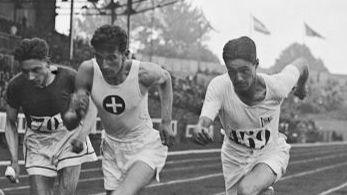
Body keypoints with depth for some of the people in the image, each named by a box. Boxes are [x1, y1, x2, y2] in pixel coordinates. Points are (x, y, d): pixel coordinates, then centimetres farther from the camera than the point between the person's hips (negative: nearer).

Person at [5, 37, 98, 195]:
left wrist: (80, 136, -22)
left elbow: (89, 111, -4)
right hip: (37, 141, 1)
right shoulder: (16, 86, -18)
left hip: (69, 135, -1)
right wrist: (14, 161, -8)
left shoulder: (69, 77, -21)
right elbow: (10, 122, -1)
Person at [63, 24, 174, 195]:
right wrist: (76, 110, -34)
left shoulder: (143, 73, -23)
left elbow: (165, 79, 4)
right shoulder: (88, 71, -17)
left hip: (145, 147, -4)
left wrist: (166, 122, -1)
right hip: (112, 148, 4)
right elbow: (71, 123, -10)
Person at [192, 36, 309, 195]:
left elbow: (300, 64, -5)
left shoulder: (276, 86, -25)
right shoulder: (219, 87, -26)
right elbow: (205, 119, -36)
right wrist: (199, 129, -61)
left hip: (271, 153, -2)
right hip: (236, 158, 2)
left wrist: (301, 87, 17)